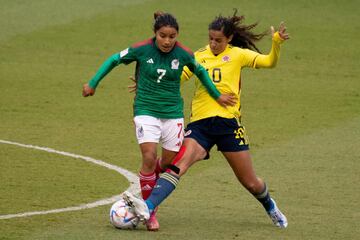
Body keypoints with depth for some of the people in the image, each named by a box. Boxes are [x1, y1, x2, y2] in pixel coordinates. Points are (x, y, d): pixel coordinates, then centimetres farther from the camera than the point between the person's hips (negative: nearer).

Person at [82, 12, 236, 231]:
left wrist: (217, 95, 20)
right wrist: (93, 84, 7)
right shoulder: (142, 49, -12)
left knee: (168, 165, 5)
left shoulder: (184, 54, -7)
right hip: (146, 111, -3)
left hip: (173, 114, 3)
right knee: (149, 158, -19)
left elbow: (200, 72, 13)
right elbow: (114, 60, 4)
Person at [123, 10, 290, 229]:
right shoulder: (200, 57, 11)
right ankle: (147, 207, -40)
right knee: (177, 165, -23)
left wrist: (277, 43, -20)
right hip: (200, 123, 1)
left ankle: (271, 207, 39)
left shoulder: (238, 55, 5)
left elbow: (269, 62, -4)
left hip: (228, 122, -1)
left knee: (250, 182, 7)